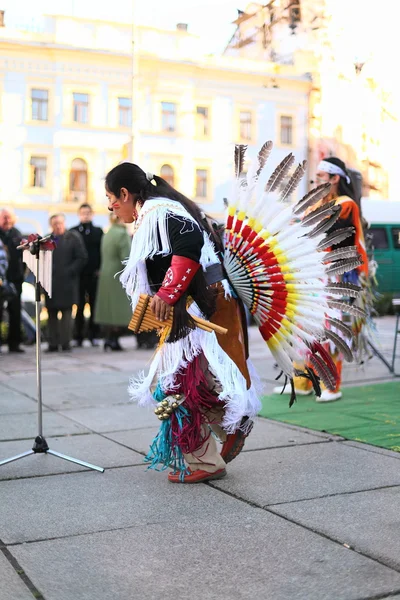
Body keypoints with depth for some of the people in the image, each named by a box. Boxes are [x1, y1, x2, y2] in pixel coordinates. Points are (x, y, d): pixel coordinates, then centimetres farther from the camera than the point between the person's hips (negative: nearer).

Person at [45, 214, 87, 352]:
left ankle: (65, 343, -3)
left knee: (66, 312, -4)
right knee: (52, 314, 6)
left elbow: (82, 258, -3)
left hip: (67, 282, -4)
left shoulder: (73, 238, 2)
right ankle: (53, 343, 10)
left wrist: (69, 271, -10)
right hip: (51, 283, 4)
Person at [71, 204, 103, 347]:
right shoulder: (73, 232, 6)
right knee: (79, 306, 3)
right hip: (78, 275, 0)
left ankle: (93, 335, 10)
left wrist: (100, 269, -4)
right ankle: (79, 336, 8)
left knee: (94, 305, 3)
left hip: (94, 274, 1)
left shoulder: (98, 231, 9)